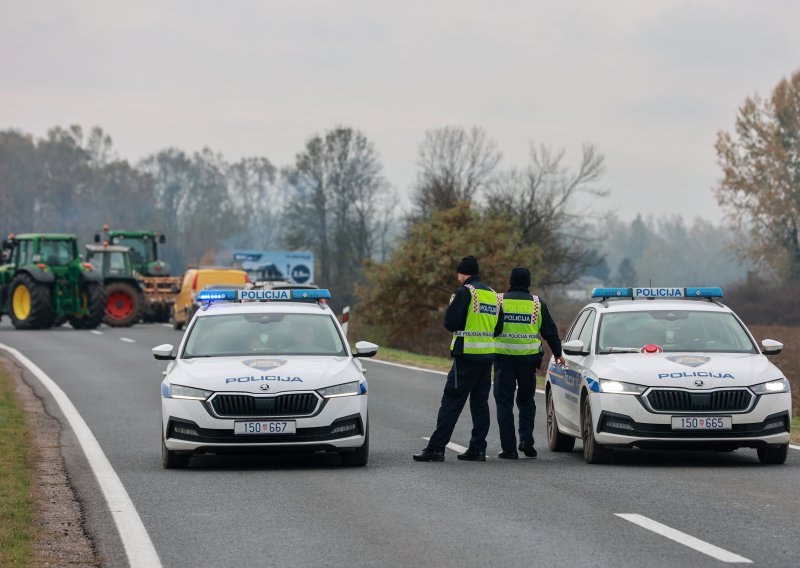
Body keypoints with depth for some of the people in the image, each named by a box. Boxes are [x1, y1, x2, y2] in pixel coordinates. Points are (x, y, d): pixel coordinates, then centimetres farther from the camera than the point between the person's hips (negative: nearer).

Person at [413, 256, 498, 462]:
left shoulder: (464, 292, -9)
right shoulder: (492, 294, 14)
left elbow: (450, 323, -13)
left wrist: (451, 306, 5)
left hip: (467, 355, -7)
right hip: (488, 355, 7)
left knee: (451, 402, -6)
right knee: (480, 402, 11)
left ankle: (436, 448, -8)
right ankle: (478, 448, 9)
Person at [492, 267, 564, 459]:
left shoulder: (499, 301, 0)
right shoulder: (538, 304, 5)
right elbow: (550, 332, 12)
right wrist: (557, 354, 24)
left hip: (503, 358, -2)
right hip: (528, 359, 2)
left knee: (504, 403, 3)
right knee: (526, 400, 17)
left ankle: (509, 448, -2)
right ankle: (526, 439, 1)